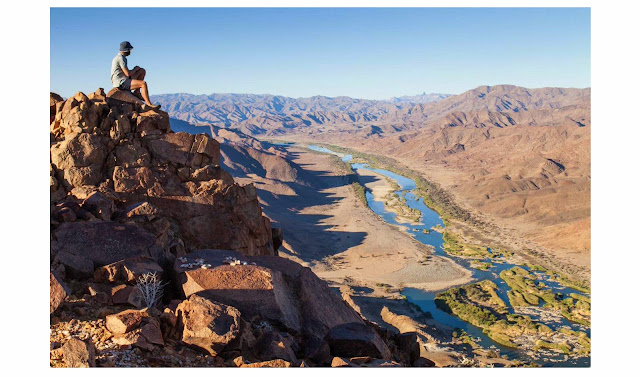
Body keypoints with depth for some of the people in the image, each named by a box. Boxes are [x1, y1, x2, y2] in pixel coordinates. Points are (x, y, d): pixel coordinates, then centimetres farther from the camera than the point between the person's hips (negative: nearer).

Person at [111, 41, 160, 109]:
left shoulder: (120, 57, 18)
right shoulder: (121, 58, -15)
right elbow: (128, 73, -21)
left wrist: (134, 70, 8)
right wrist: (135, 69, -3)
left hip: (123, 80, 10)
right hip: (121, 82, -10)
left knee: (142, 71, 12)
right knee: (143, 83, -25)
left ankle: (137, 92, 4)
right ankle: (149, 104, -24)